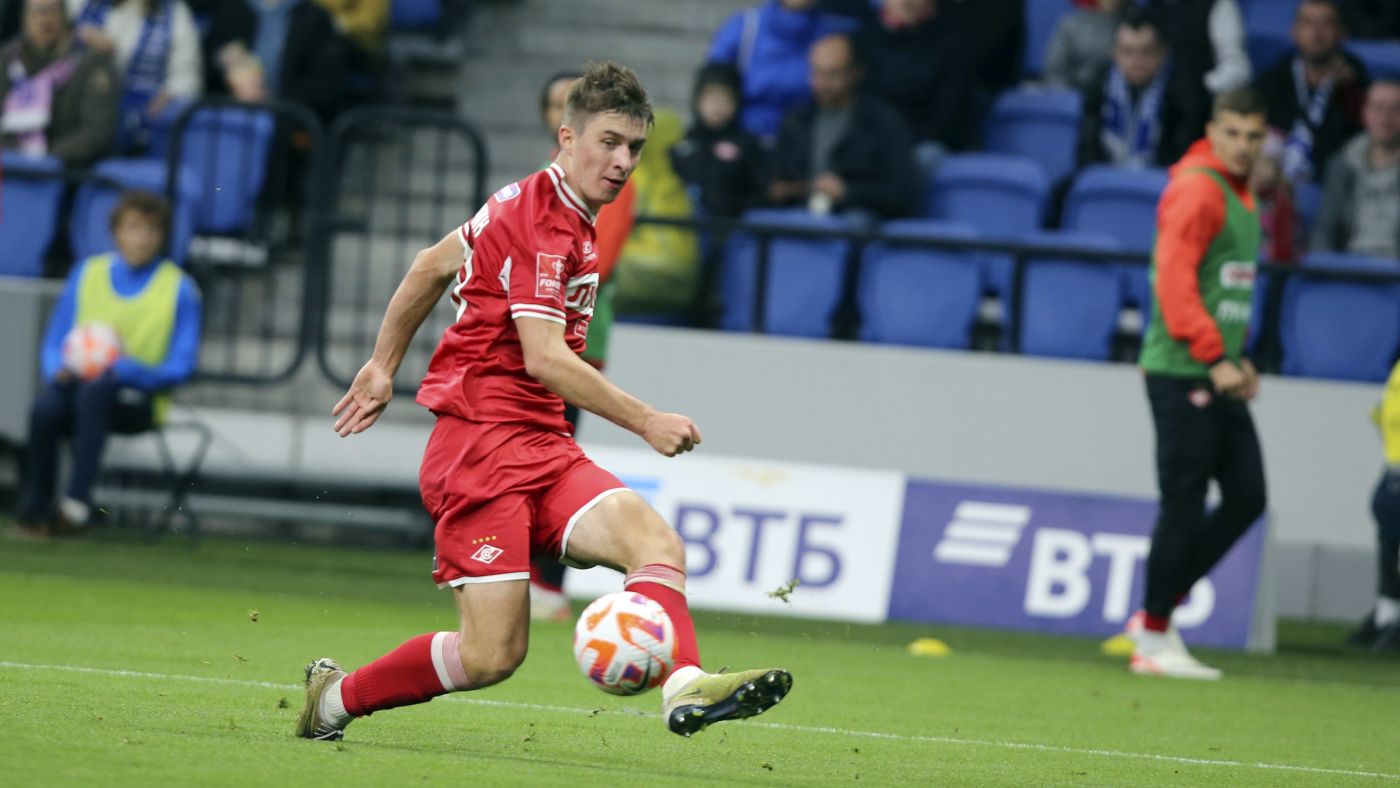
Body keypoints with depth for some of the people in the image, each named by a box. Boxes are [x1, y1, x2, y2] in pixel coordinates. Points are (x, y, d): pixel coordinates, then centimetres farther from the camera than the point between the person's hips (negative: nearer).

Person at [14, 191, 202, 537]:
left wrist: (126, 369, -20)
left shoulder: (179, 288, 2)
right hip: (79, 383, 2)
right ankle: (34, 506, -17)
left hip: (138, 401, -2)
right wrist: (59, 369, -12)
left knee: (94, 391, -38)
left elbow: (180, 367, -3)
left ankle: (77, 502, -41)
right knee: (45, 407, -33)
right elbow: (53, 343, 12)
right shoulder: (87, 274, 11)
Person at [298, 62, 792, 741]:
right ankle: (337, 697, 9)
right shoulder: (542, 225, -12)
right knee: (492, 653, -14)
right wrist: (647, 423, -21)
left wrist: (383, 366, 34)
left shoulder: (554, 212, 18)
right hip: (481, 446, -9)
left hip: (544, 448, 9)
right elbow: (543, 359, -21)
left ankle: (684, 688, -41)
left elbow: (433, 265, 27)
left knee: (655, 540, -18)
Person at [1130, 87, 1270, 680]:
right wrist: (1214, 357, -23)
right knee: (1184, 507, -7)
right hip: (1181, 372, -9)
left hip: (1217, 376, 9)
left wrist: (1239, 357, 17)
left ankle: (1159, 614, 15)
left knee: (1247, 496, 7)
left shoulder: (1240, 196, 17)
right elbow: (1175, 278, -21)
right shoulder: (1197, 190, -13)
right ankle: (1154, 641, 2)